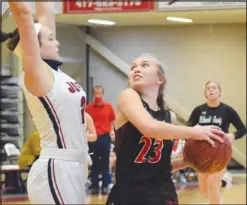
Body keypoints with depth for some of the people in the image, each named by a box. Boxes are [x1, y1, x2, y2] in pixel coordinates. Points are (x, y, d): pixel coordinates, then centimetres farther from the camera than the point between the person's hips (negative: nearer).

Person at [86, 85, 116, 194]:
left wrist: (111, 132, -5)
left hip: (105, 136, 0)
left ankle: (105, 186, 9)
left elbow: (112, 121, 7)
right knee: (94, 163, 4)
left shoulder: (108, 106, 2)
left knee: (105, 163, 3)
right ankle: (94, 186, 9)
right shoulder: (88, 107, 1)